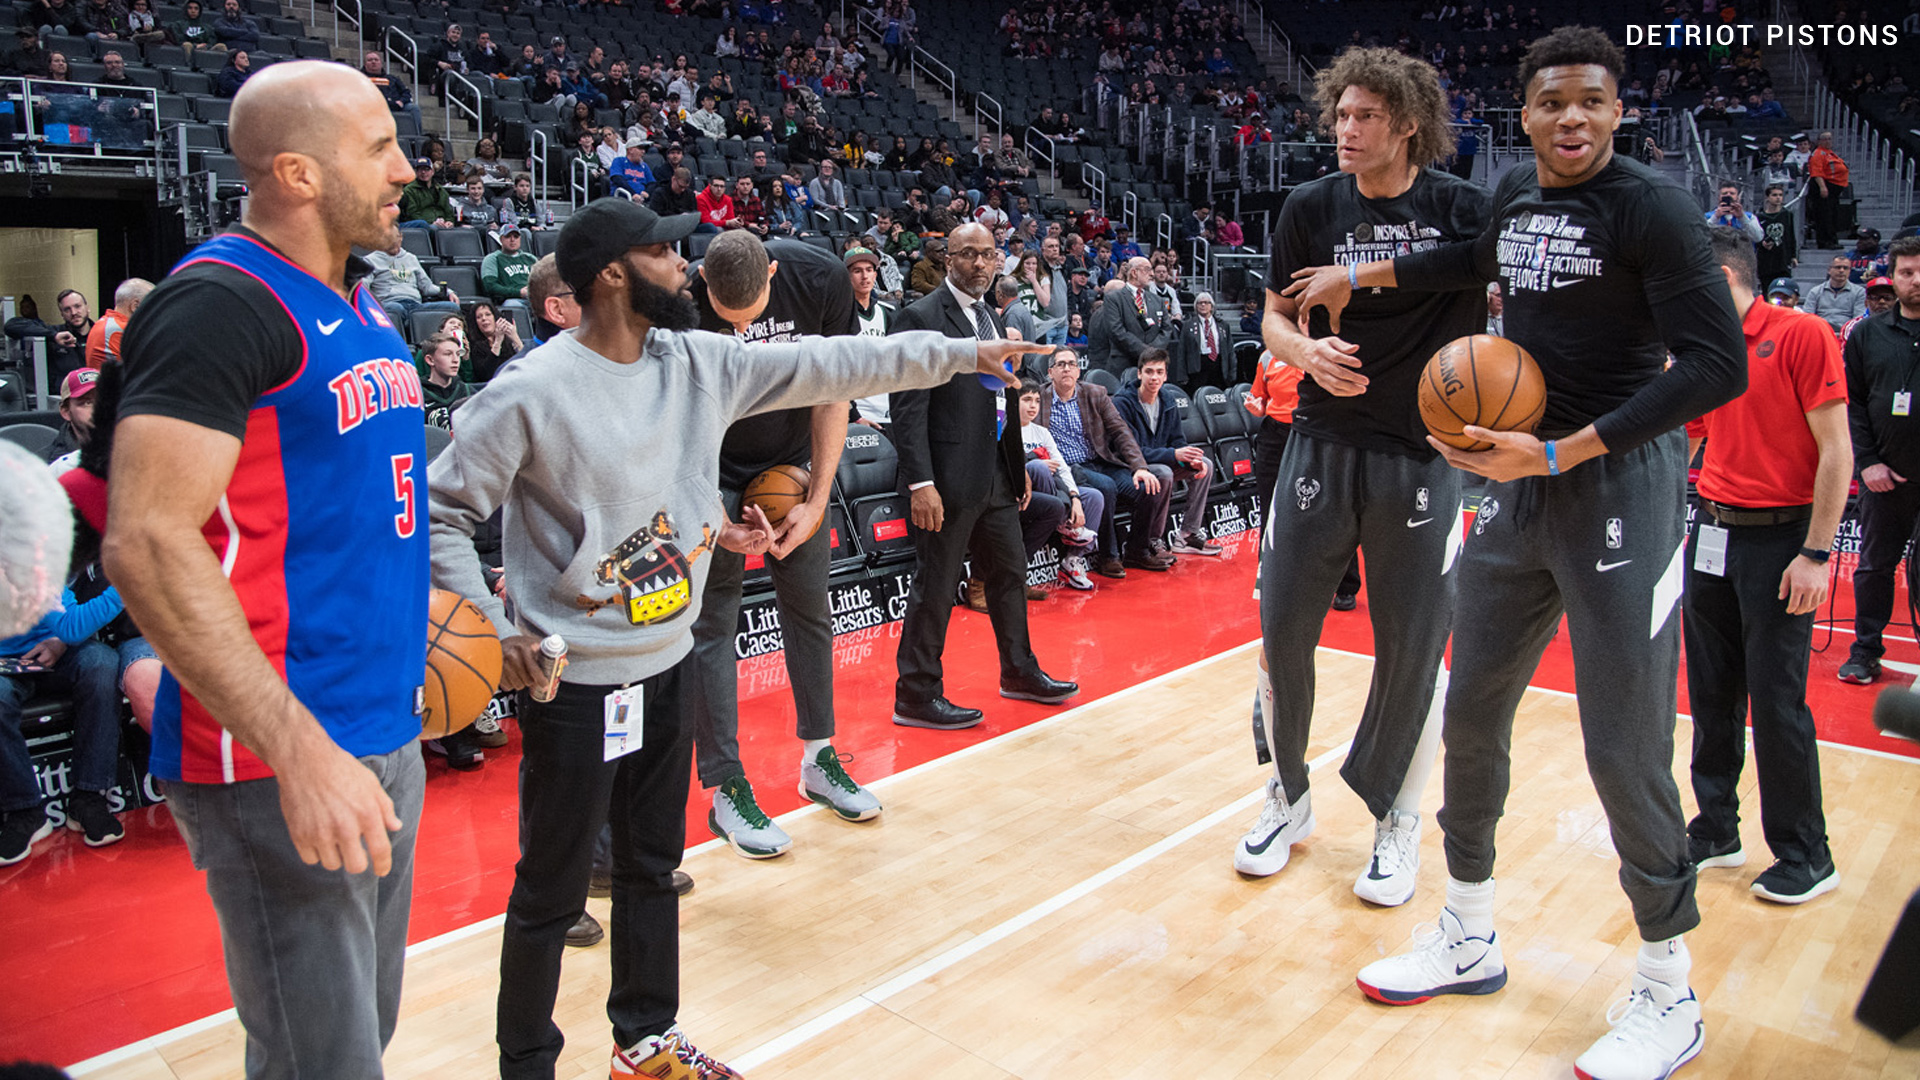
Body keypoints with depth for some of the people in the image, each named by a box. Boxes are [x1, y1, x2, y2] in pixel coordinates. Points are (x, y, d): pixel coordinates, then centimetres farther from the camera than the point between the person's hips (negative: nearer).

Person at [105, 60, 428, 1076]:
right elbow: (147, 544, -23)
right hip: (280, 762, -9)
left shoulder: (363, 307, 12)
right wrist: (301, 751, -26)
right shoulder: (221, 303, -15)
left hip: (387, 732, 9)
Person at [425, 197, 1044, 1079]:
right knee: (551, 893, 7)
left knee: (653, 867, 21)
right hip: (573, 680, -6)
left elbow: (828, 368, 3)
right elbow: (441, 511, -11)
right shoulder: (531, 392, -17)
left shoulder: (701, 363, 0)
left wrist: (957, 354, 4)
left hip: (667, 665, 7)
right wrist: (492, 629, -16)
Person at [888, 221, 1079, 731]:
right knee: (936, 587, 0)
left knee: (1009, 574, 18)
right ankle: (916, 696, 12)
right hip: (949, 479, -8)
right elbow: (908, 408, -17)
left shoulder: (989, 316, 15)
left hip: (995, 475, 8)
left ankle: (1019, 671, 36)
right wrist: (920, 483, -23)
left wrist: (1018, 467, 17)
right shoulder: (921, 317, -11)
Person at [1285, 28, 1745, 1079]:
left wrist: (1562, 452, -22)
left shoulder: (1649, 205, -11)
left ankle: (1669, 995, 16)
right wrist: (1362, 276, 36)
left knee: (1624, 749, -5)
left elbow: (1718, 363, -17)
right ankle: (1469, 941, 27)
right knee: (1472, 712, 10)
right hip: (1519, 478, 7)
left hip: (1622, 481, -7)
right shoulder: (1516, 191, 9)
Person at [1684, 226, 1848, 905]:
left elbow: (1836, 452, -11)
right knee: (1711, 695, 10)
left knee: (1777, 703, -3)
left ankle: (1806, 856, 12)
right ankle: (1715, 832, 23)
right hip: (1712, 535, 6)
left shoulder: (1802, 335, -8)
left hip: (1779, 539, -6)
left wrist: (1816, 554, -15)